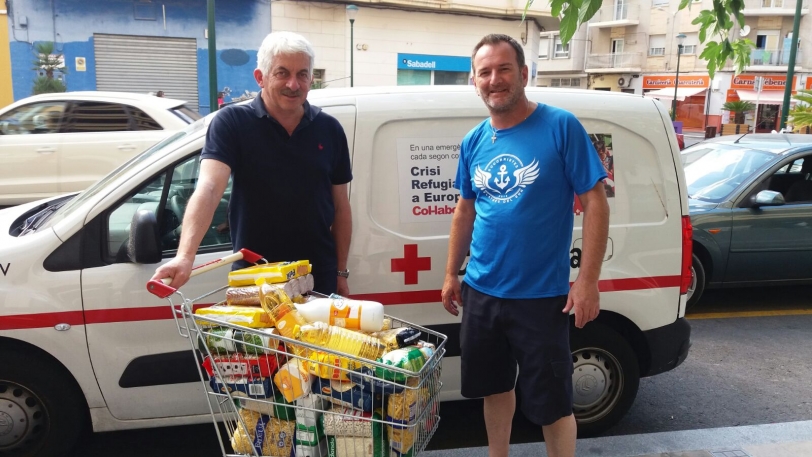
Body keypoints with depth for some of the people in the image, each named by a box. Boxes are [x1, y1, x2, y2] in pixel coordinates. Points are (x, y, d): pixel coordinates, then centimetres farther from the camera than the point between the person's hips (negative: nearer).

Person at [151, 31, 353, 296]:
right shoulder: (232, 122, -9)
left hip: (319, 278, 3)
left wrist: (341, 272, 6)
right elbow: (208, 189, -23)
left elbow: (340, 206, 7)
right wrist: (185, 257, -38)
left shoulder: (329, 129, 1)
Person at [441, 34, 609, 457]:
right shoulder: (473, 142, 4)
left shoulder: (561, 127, -11)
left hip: (541, 296, -5)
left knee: (551, 403, 6)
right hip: (481, 292, 5)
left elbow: (595, 203, -11)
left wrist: (587, 281, -16)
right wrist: (451, 274, 13)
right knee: (495, 387, 20)